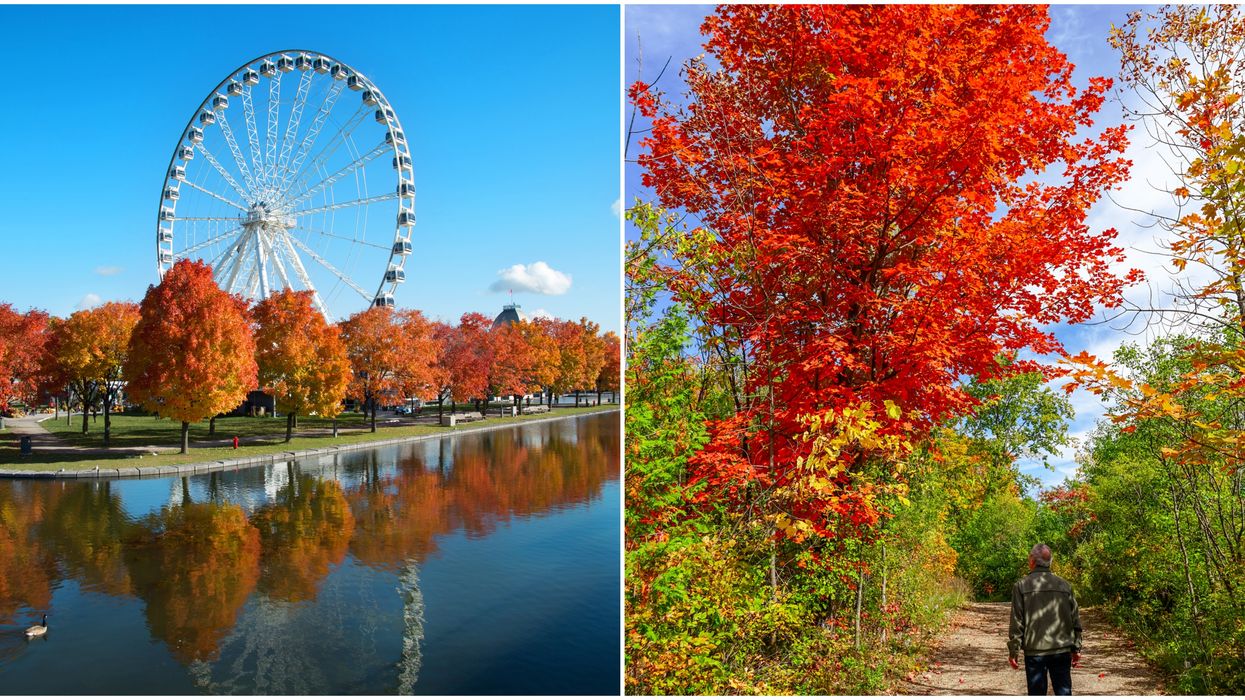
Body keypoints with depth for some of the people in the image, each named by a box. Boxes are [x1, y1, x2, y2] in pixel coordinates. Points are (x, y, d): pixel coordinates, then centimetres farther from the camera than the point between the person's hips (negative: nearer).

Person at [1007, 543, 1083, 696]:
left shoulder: (1021, 586, -7)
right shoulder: (1065, 585, 3)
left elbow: (1017, 622, -7)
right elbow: (1075, 619, 7)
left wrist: (1013, 651, 0)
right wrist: (1076, 649, 16)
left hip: (1034, 651, -2)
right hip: (1062, 650, 3)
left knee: (1037, 693, 8)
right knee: (1064, 692, 10)